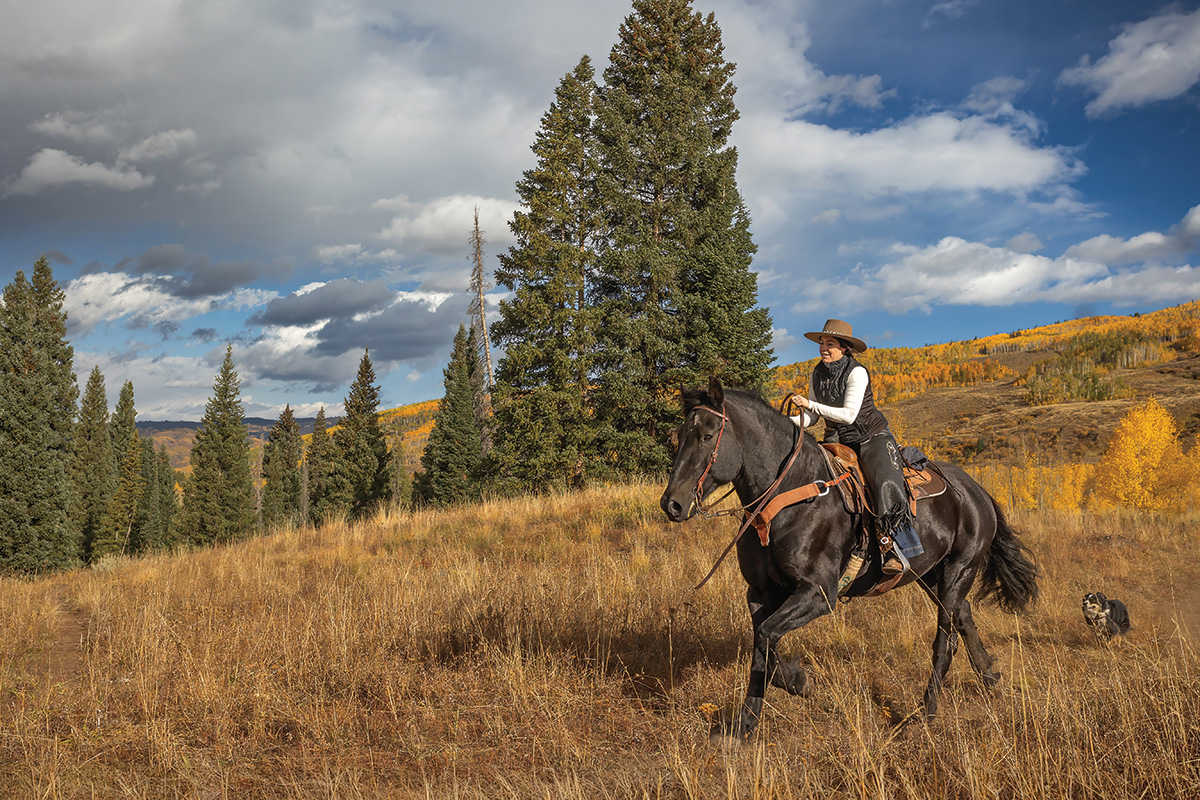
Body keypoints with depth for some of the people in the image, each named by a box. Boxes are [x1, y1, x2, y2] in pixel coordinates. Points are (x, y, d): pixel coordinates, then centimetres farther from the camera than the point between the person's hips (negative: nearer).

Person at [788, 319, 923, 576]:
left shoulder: (857, 373, -17)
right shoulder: (817, 375, 4)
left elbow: (849, 415, -24)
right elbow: (813, 417, 9)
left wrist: (810, 404, -29)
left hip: (873, 437, -6)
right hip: (837, 442, 6)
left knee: (885, 485, -30)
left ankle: (896, 551, -30)